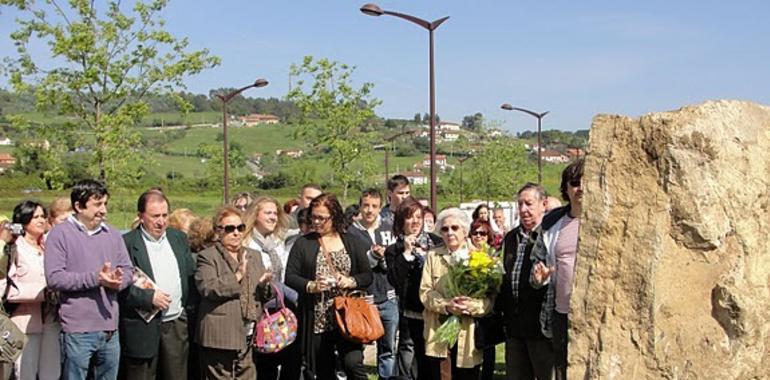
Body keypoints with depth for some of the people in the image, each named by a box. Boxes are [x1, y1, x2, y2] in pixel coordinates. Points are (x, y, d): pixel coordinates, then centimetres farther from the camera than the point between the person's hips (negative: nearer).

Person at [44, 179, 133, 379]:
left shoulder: (112, 234, 12)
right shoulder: (60, 234, -4)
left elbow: (128, 270, 11)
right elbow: (54, 278, -13)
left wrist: (117, 280, -13)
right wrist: (95, 278, -18)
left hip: (110, 329, 5)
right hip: (77, 332, -5)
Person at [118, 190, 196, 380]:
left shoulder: (179, 238, 11)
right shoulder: (127, 243, -7)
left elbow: (192, 276, 14)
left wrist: (191, 311, 7)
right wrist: (149, 297, -18)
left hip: (177, 325, 5)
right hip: (143, 328, -5)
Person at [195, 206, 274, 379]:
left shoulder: (254, 256, 18)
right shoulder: (207, 257, -2)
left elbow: (265, 295, 17)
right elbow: (207, 288, -17)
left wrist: (265, 285, -5)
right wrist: (237, 276, -19)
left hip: (250, 338, 5)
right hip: (221, 338, -5)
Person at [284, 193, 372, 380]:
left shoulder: (351, 242, 9)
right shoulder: (303, 243, 5)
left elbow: (367, 275, 10)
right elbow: (290, 277, 0)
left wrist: (351, 281, -10)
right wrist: (311, 286, -16)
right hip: (316, 320, 1)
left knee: (354, 364, -16)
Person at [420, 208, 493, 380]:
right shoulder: (433, 256, 10)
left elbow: (490, 297, -4)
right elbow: (425, 292, 1)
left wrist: (472, 305, -24)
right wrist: (446, 305, -17)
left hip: (468, 333, -1)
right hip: (438, 333, 1)